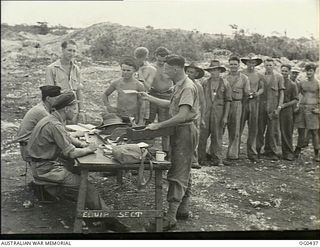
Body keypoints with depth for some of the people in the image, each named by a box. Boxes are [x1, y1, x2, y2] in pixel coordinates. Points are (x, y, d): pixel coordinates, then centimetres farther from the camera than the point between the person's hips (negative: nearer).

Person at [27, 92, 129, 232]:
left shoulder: (53, 120, 7)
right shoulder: (54, 125, -25)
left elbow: (67, 137, 21)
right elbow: (71, 153, -25)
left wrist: (82, 144, 4)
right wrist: (88, 149, -9)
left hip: (48, 160, 11)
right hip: (45, 168, -11)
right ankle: (108, 218, -8)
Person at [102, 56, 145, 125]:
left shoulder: (139, 85, -3)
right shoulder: (116, 83, 4)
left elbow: (141, 104, 0)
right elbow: (105, 95, 19)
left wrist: (140, 121, -2)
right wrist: (108, 106, 4)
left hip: (133, 117, -2)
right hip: (118, 116, 2)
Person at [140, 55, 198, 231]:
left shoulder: (188, 87, -19)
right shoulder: (178, 85, 12)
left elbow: (183, 115, -29)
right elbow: (171, 105, 24)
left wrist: (159, 125, -26)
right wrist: (150, 98, 24)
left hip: (185, 131, -10)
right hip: (179, 130, 10)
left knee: (178, 174, -9)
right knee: (184, 172, 16)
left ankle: (171, 217, -7)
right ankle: (183, 210, 26)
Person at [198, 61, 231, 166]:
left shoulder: (225, 84, 5)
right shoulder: (205, 83, 8)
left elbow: (228, 101, 4)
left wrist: (225, 116, -2)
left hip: (219, 112, -1)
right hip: (205, 112, 1)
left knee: (217, 136, 3)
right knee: (202, 136, -2)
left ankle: (217, 159, 10)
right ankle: (202, 158, 6)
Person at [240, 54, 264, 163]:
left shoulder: (259, 75, 11)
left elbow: (262, 88, 17)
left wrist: (257, 93, -4)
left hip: (254, 102, 3)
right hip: (242, 101, -3)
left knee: (253, 128, 4)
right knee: (239, 127, -4)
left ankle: (252, 153, 10)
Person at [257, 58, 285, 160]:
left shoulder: (279, 77, 4)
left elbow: (281, 93, 1)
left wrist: (279, 107, -8)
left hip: (273, 107, -2)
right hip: (261, 106, 2)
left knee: (273, 130, -1)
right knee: (260, 129, 4)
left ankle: (274, 152, 6)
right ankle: (258, 150, 14)